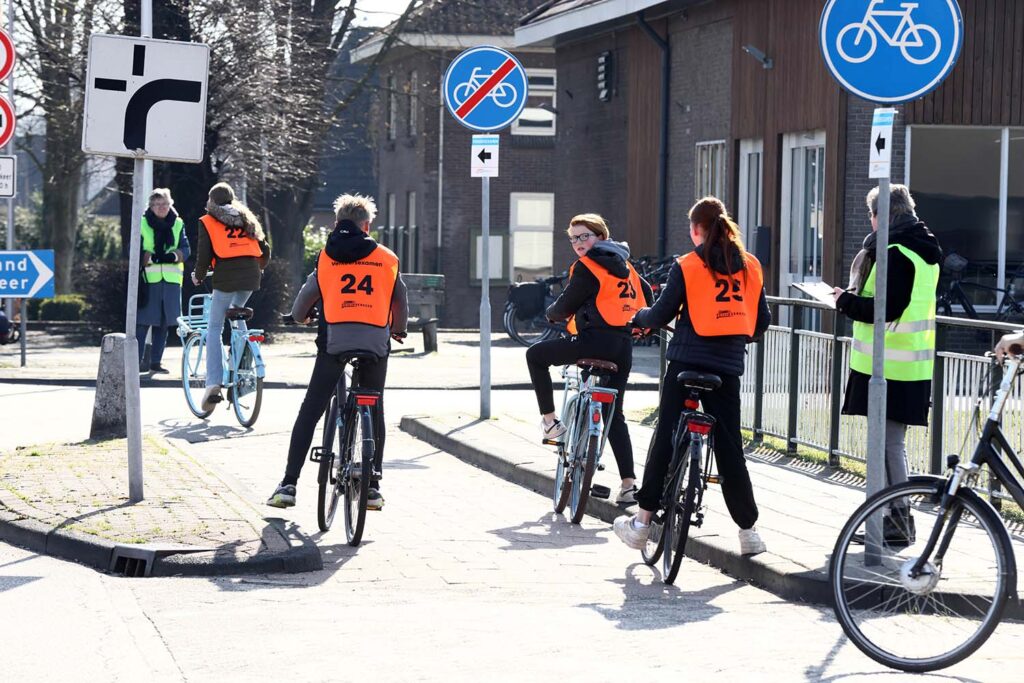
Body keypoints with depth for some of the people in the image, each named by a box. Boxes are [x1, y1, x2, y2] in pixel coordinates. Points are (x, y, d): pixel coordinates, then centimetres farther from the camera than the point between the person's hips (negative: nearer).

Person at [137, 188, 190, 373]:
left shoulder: (177, 224, 11)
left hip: (171, 280, 4)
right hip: (148, 279, -4)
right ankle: (136, 361, -4)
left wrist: (173, 256, -15)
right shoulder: (142, 224, 1)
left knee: (163, 323, 7)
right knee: (143, 322, -7)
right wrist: (151, 257, -20)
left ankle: (155, 362, 14)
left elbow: (186, 250, 5)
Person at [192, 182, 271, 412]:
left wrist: (198, 276, 17)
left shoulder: (208, 222, 8)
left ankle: (213, 384, -13)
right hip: (250, 276, 5)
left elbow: (204, 255, -1)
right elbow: (265, 250, 18)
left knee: (214, 329, 0)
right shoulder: (246, 219, 21)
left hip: (226, 277, -5)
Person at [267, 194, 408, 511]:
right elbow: (401, 303, 18)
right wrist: (398, 330, 38)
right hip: (376, 341, 1)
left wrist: (300, 317, 37)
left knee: (309, 412, 5)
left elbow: (305, 298, 13)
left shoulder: (326, 257, 9)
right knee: (375, 413, 15)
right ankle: (372, 488, 13)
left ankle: (288, 485, 0)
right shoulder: (387, 258, 10)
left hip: (334, 338, -1)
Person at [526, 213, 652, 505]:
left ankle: (550, 420, 9)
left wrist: (552, 314, 18)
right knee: (614, 414, 14)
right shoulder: (624, 265, 18)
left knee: (535, 355, 12)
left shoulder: (586, 267, -6)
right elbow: (646, 294, 27)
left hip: (595, 340, -8)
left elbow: (566, 305, -3)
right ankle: (629, 484, 7)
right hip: (624, 346, 8)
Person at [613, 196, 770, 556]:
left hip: (686, 361, -3)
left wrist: (638, 318, 19)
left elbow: (662, 314, -2)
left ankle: (642, 522, 5)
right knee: (729, 447, 7)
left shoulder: (687, 266, -3)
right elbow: (762, 320, 11)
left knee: (665, 439, 3)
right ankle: (748, 530, 8)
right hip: (728, 367, 3)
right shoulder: (750, 266, 8)